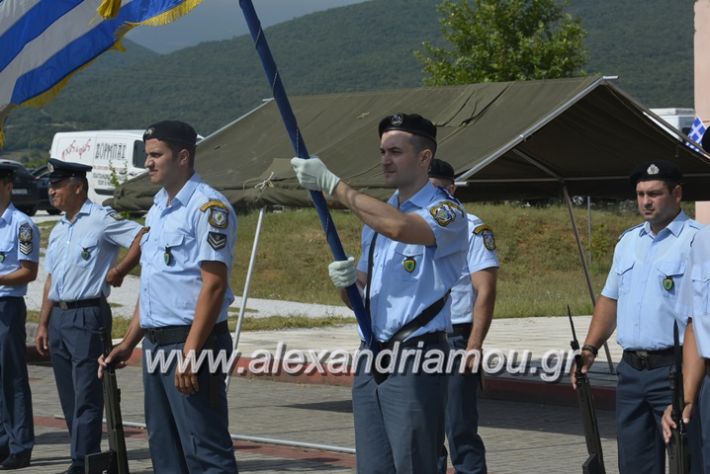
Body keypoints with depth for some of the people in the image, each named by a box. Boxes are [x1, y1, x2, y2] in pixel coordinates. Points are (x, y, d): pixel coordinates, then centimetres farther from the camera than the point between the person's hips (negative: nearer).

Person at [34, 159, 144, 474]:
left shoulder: (101, 220, -8)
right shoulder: (58, 231, 18)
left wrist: (119, 271, -12)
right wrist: (43, 324, 16)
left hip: (88, 316, -8)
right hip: (58, 317, 9)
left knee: (86, 397, -8)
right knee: (68, 398, 10)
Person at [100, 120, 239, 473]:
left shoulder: (207, 206, -11)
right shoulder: (157, 209, 17)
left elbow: (214, 284, -18)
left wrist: (190, 352, -22)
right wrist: (128, 343, 19)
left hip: (191, 341, -9)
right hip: (155, 344, 9)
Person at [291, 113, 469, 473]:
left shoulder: (446, 212, -8)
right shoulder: (375, 212, 19)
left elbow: (399, 227, -29)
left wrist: (331, 184, -23)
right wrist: (349, 278, -1)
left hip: (415, 362, -8)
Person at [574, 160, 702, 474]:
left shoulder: (695, 240, -8)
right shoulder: (628, 241, 16)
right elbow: (610, 298, 23)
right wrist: (589, 348, 13)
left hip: (672, 369, -7)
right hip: (631, 370, 7)